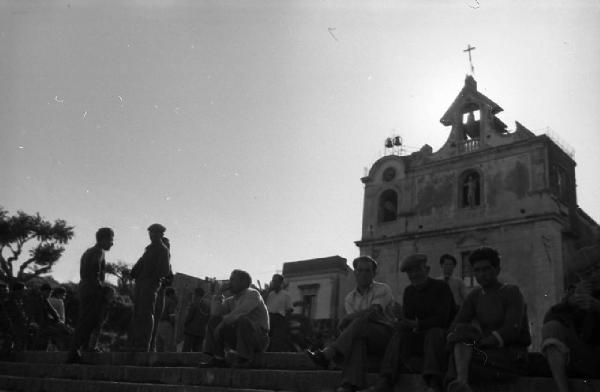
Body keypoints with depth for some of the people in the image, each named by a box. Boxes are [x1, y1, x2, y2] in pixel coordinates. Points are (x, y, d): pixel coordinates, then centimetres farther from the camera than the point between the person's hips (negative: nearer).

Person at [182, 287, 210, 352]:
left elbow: (189, 316, -9)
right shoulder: (207, 306, 9)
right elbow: (207, 320, 10)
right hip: (201, 332, 6)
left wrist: (185, 324, 7)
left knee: (186, 351, -5)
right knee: (197, 351, 7)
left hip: (191, 330, -5)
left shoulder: (195, 304, -7)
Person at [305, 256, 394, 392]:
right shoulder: (350, 298, 17)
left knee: (359, 323, -34)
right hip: (362, 335, 3)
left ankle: (326, 355, -43)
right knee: (357, 342, -36)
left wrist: (345, 320, -12)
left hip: (385, 334, -3)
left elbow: (373, 312, -15)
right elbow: (351, 318, 1)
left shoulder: (382, 289, 2)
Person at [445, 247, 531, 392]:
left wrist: (481, 342, -23)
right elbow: (455, 325, 2)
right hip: (490, 353, 5)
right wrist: (454, 335, -23)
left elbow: (512, 330, -17)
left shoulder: (512, 292, -4)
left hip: (513, 356, -5)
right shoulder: (475, 296, 12)